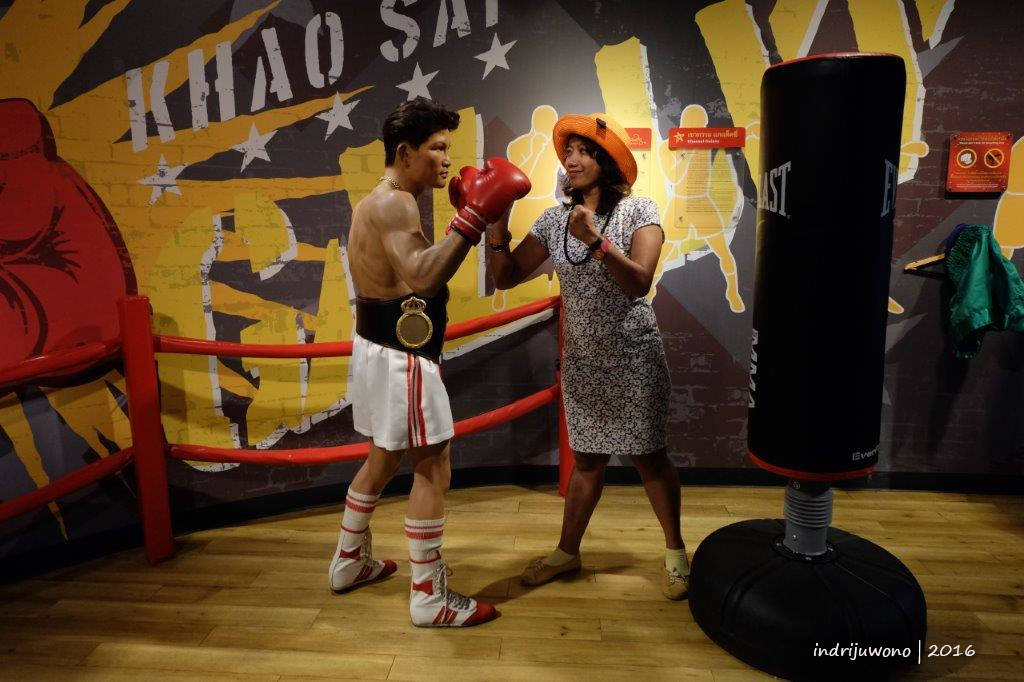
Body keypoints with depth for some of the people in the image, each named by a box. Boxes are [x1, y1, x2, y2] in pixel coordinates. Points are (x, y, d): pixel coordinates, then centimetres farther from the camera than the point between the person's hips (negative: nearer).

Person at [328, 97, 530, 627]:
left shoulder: (382, 202, 16)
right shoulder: (393, 204, -18)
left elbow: (416, 271, 16)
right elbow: (422, 277, -34)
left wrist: (470, 219, 10)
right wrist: (472, 220, -31)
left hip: (382, 348, 11)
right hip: (400, 357, -11)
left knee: (384, 458, 22)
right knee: (433, 469, -2)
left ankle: (349, 562, 38)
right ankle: (430, 598, 9)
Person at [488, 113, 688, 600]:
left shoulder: (638, 211, -10)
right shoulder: (555, 220, 2)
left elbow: (639, 283, -22)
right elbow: (506, 277, 0)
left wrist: (596, 241, -33)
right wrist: (496, 224, -14)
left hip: (632, 358, -4)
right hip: (581, 360, 4)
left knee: (648, 457, 8)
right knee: (587, 459, 15)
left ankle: (675, 551, 29)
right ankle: (567, 552, 31)